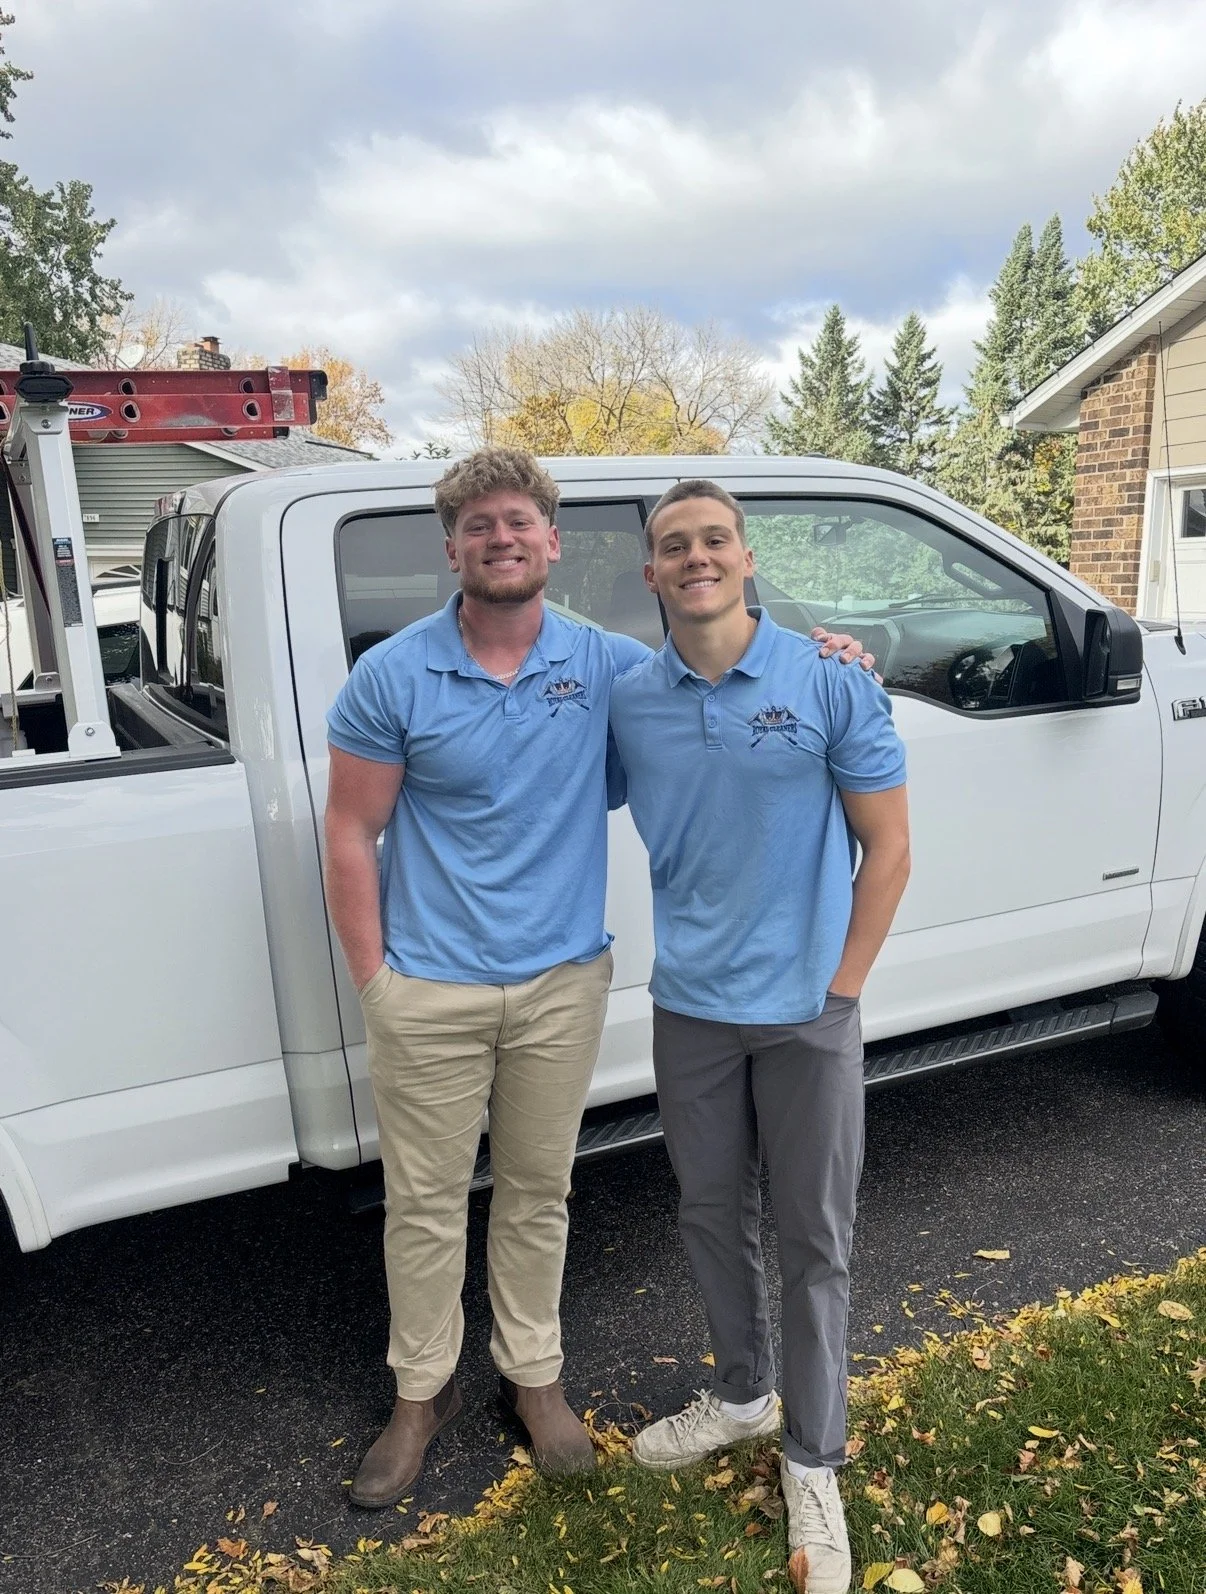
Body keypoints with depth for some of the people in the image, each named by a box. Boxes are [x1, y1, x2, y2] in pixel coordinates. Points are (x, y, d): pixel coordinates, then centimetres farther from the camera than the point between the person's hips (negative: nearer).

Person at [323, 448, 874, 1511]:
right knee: (426, 1201, 12)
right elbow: (352, 834, -3)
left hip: (562, 982, 2)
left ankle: (532, 1372, 40)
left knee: (539, 1191, 18)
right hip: (430, 991, -1)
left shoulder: (607, 665, -2)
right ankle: (423, 1390, 36)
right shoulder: (392, 677, -7)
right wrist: (373, 977, -6)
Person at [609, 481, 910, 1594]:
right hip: (689, 1007, 3)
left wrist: (840, 986, -7)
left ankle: (813, 1462, 30)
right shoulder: (628, 700, -2)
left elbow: (887, 847, -5)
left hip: (807, 1013, -3)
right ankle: (742, 1395, 44)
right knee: (713, 1217, 19)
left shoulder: (831, 683, -10)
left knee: (815, 1241, 10)